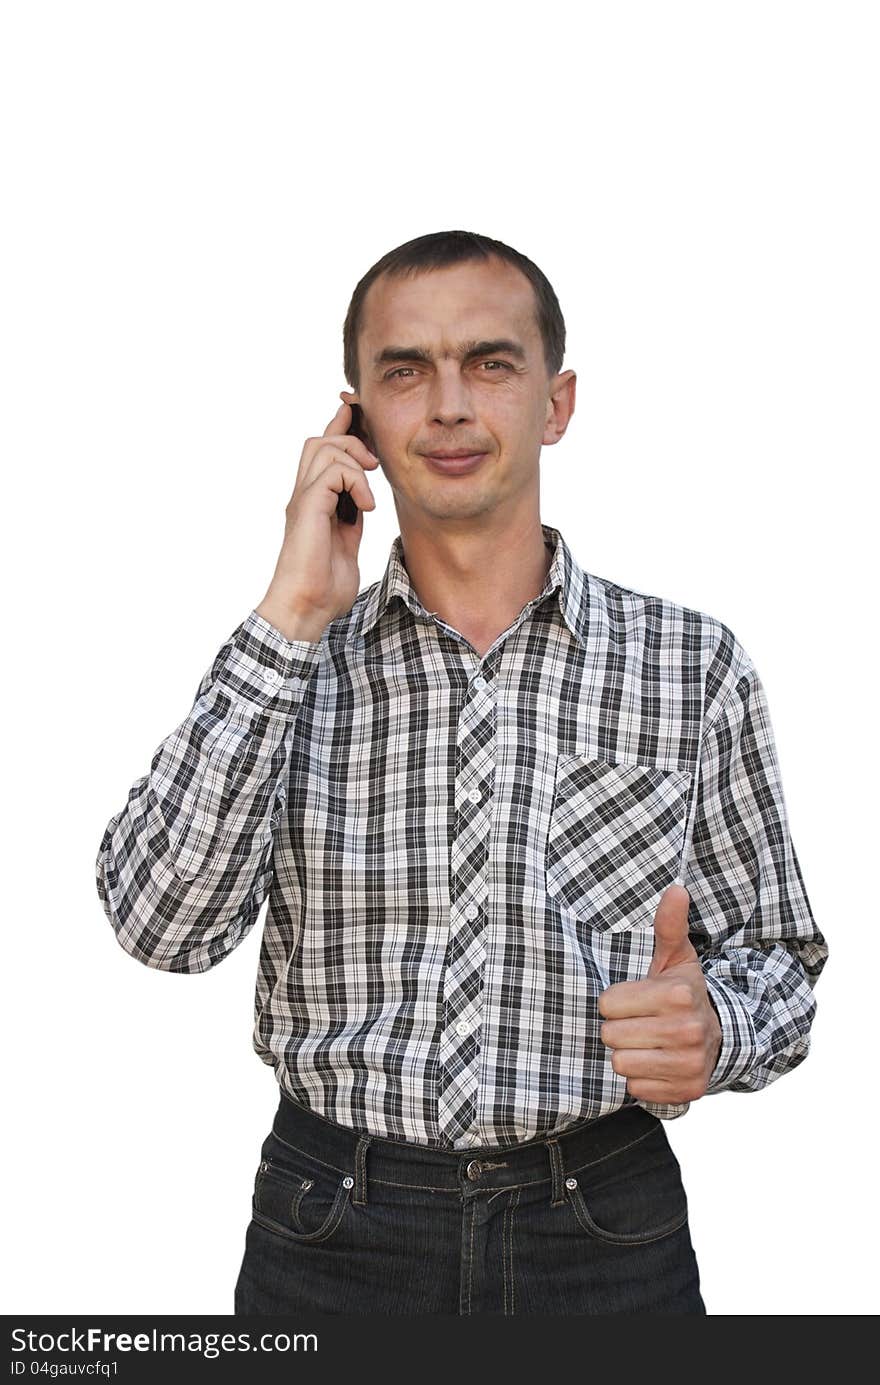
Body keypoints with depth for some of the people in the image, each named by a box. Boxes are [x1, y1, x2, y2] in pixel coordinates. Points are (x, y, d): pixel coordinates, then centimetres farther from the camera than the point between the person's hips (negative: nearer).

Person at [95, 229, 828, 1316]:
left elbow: (774, 952, 6)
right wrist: (293, 616, -17)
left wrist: (717, 1029, -17)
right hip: (331, 1236, 0)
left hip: (604, 1234, 0)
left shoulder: (693, 663, -2)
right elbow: (163, 922, -14)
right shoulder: (292, 657, 0)